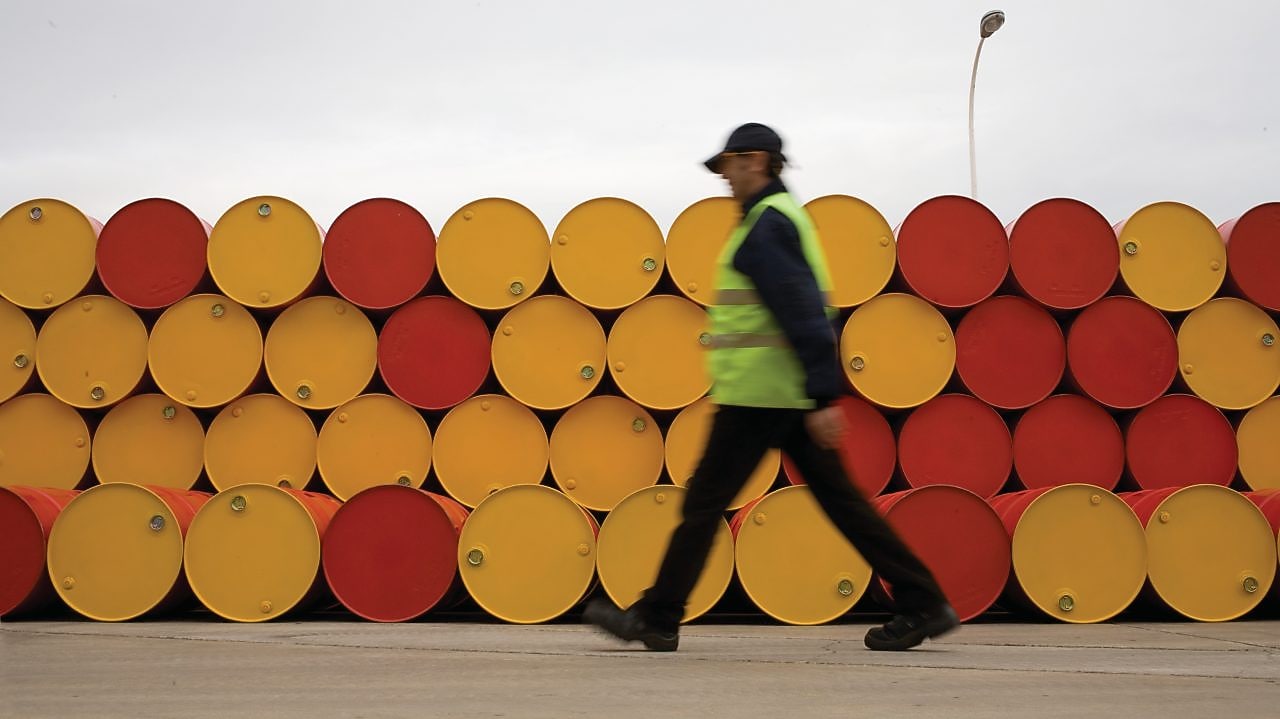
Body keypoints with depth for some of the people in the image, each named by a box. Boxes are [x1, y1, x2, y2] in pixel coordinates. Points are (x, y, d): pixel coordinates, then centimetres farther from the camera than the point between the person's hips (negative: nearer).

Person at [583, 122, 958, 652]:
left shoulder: (767, 223, -12)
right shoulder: (785, 217, 20)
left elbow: (803, 310, -21)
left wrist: (824, 396, -26)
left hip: (759, 394, -10)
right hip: (791, 393, 10)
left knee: (705, 500, -2)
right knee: (840, 501, 8)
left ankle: (658, 619, 4)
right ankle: (923, 604, 5)